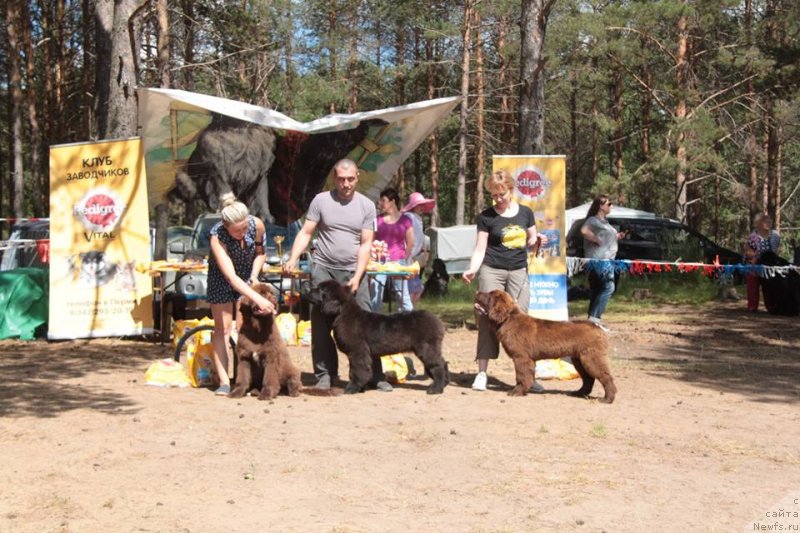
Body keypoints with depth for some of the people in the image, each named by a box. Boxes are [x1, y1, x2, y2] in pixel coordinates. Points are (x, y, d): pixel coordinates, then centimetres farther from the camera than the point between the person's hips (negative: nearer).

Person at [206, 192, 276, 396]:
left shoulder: (257, 225, -26)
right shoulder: (217, 236, -35)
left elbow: (261, 253, -2)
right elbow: (231, 277, -41)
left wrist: (254, 276, -17)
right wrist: (258, 299, -49)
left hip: (248, 277, 3)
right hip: (221, 277, -3)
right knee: (223, 328, -5)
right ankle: (224, 382, -4)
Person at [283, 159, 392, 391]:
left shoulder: (366, 206, 2)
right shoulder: (321, 200, 1)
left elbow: (366, 244, 0)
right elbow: (305, 233, 1)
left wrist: (357, 277, -9)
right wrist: (293, 259, -14)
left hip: (354, 271, 0)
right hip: (323, 269, 0)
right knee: (321, 324, 3)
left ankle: (375, 375, 2)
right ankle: (324, 375, 12)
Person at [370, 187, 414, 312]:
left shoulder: (405, 220, 3)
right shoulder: (378, 220, 8)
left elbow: (410, 243, 4)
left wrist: (404, 260, 1)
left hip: (398, 261, -2)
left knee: (401, 294, 2)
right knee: (375, 293, 0)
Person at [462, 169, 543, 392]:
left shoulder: (525, 213, 6)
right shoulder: (486, 216, -1)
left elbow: (531, 240, 17)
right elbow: (480, 249, -2)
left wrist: (535, 240, -7)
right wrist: (472, 269, -19)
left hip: (518, 272, 2)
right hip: (492, 271, -2)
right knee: (488, 319, -6)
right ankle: (482, 373, -2)